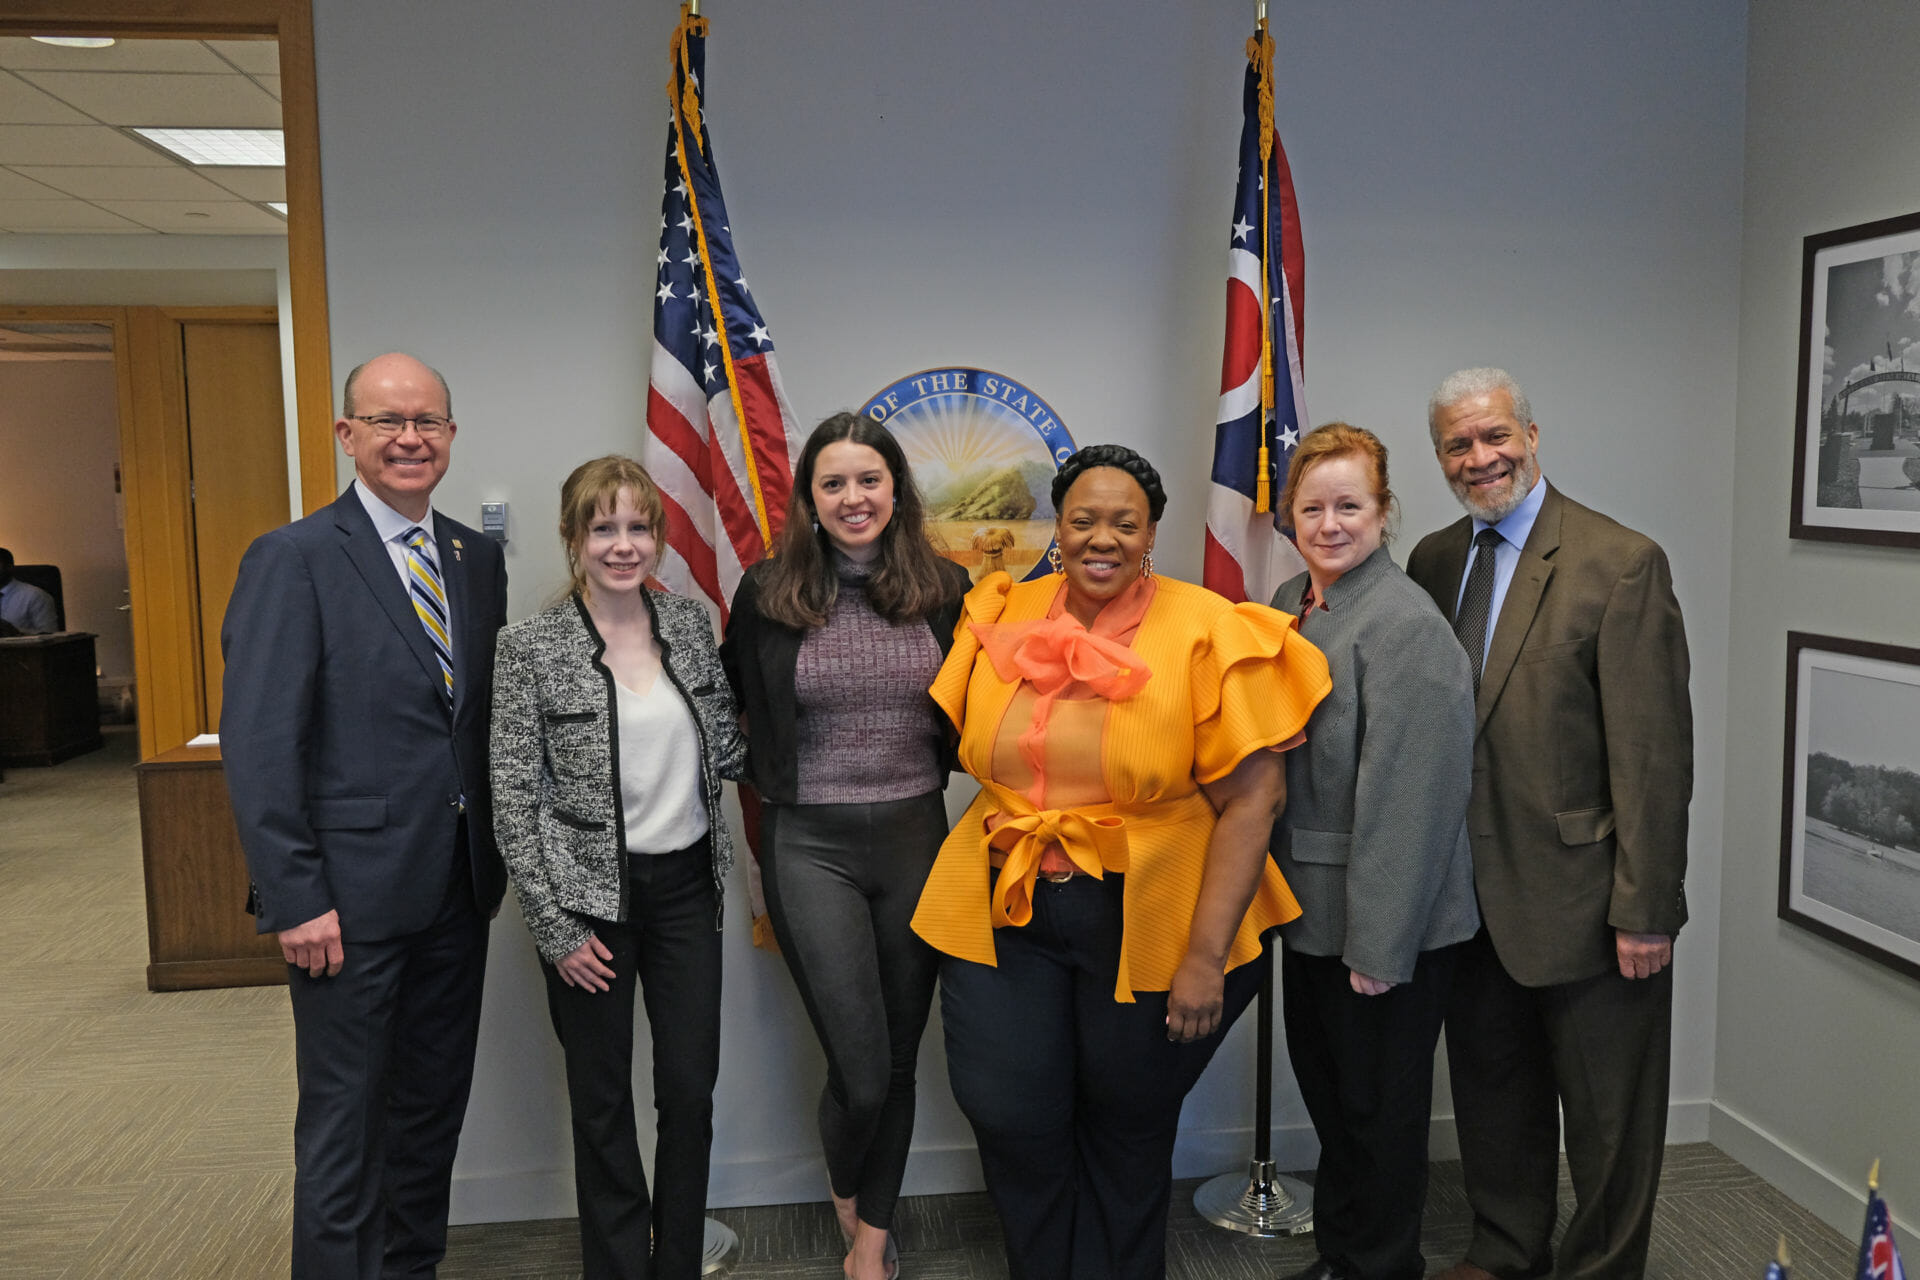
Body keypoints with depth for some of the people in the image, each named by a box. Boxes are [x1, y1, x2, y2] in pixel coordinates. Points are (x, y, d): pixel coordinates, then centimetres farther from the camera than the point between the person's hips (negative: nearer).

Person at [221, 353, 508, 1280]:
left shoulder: (478, 558, 8)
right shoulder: (292, 560, -10)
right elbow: (258, 745, -14)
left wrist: (495, 855, 7)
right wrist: (296, 900, -16)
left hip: (457, 889, 6)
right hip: (350, 896, -6)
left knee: (434, 1106, 18)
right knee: (345, 1123, 7)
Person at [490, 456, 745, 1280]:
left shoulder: (690, 623, 1)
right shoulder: (529, 648, -10)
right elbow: (513, 801, -9)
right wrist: (555, 927, -11)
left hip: (685, 884, 3)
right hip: (589, 900, -3)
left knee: (691, 1091, 10)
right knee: (604, 1102, 11)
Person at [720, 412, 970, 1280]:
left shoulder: (947, 591, 0)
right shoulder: (768, 595, -4)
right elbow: (737, 713, 9)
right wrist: (778, 782, 6)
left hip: (917, 839, 2)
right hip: (813, 846, -2)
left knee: (899, 1057, 13)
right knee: (861, 1071, -5)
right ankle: (844, 1192, 31)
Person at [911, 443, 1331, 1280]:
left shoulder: (1206, 634, -10)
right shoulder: (1002, 618, 2)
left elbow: (1251, 798, -13)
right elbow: (969, 747, 16)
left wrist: (1205, 959, -17)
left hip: (1149, 924, -3)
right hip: (1006, 909, 3)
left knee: (1127, 1132, 15)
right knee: (1009, 1117, 6)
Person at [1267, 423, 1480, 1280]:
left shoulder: (1403, 623, -19)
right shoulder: (1290, 605, 7)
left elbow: (1407, 797, -23)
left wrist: (1379, 945, -22)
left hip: (1383, 922, -8)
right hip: (1311, 905, 8)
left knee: (1378, 1105, 9)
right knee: (1325, 1086, 21)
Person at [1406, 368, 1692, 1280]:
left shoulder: (1622, 563, -12)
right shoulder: (1432, 561, 6)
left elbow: (1654, 752, -15)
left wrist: (1645, 908, -17)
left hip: (1580, 892, -5)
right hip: (1473, 895, 6)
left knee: (1607, 1119, 11)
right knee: (1493, 1096, 21)